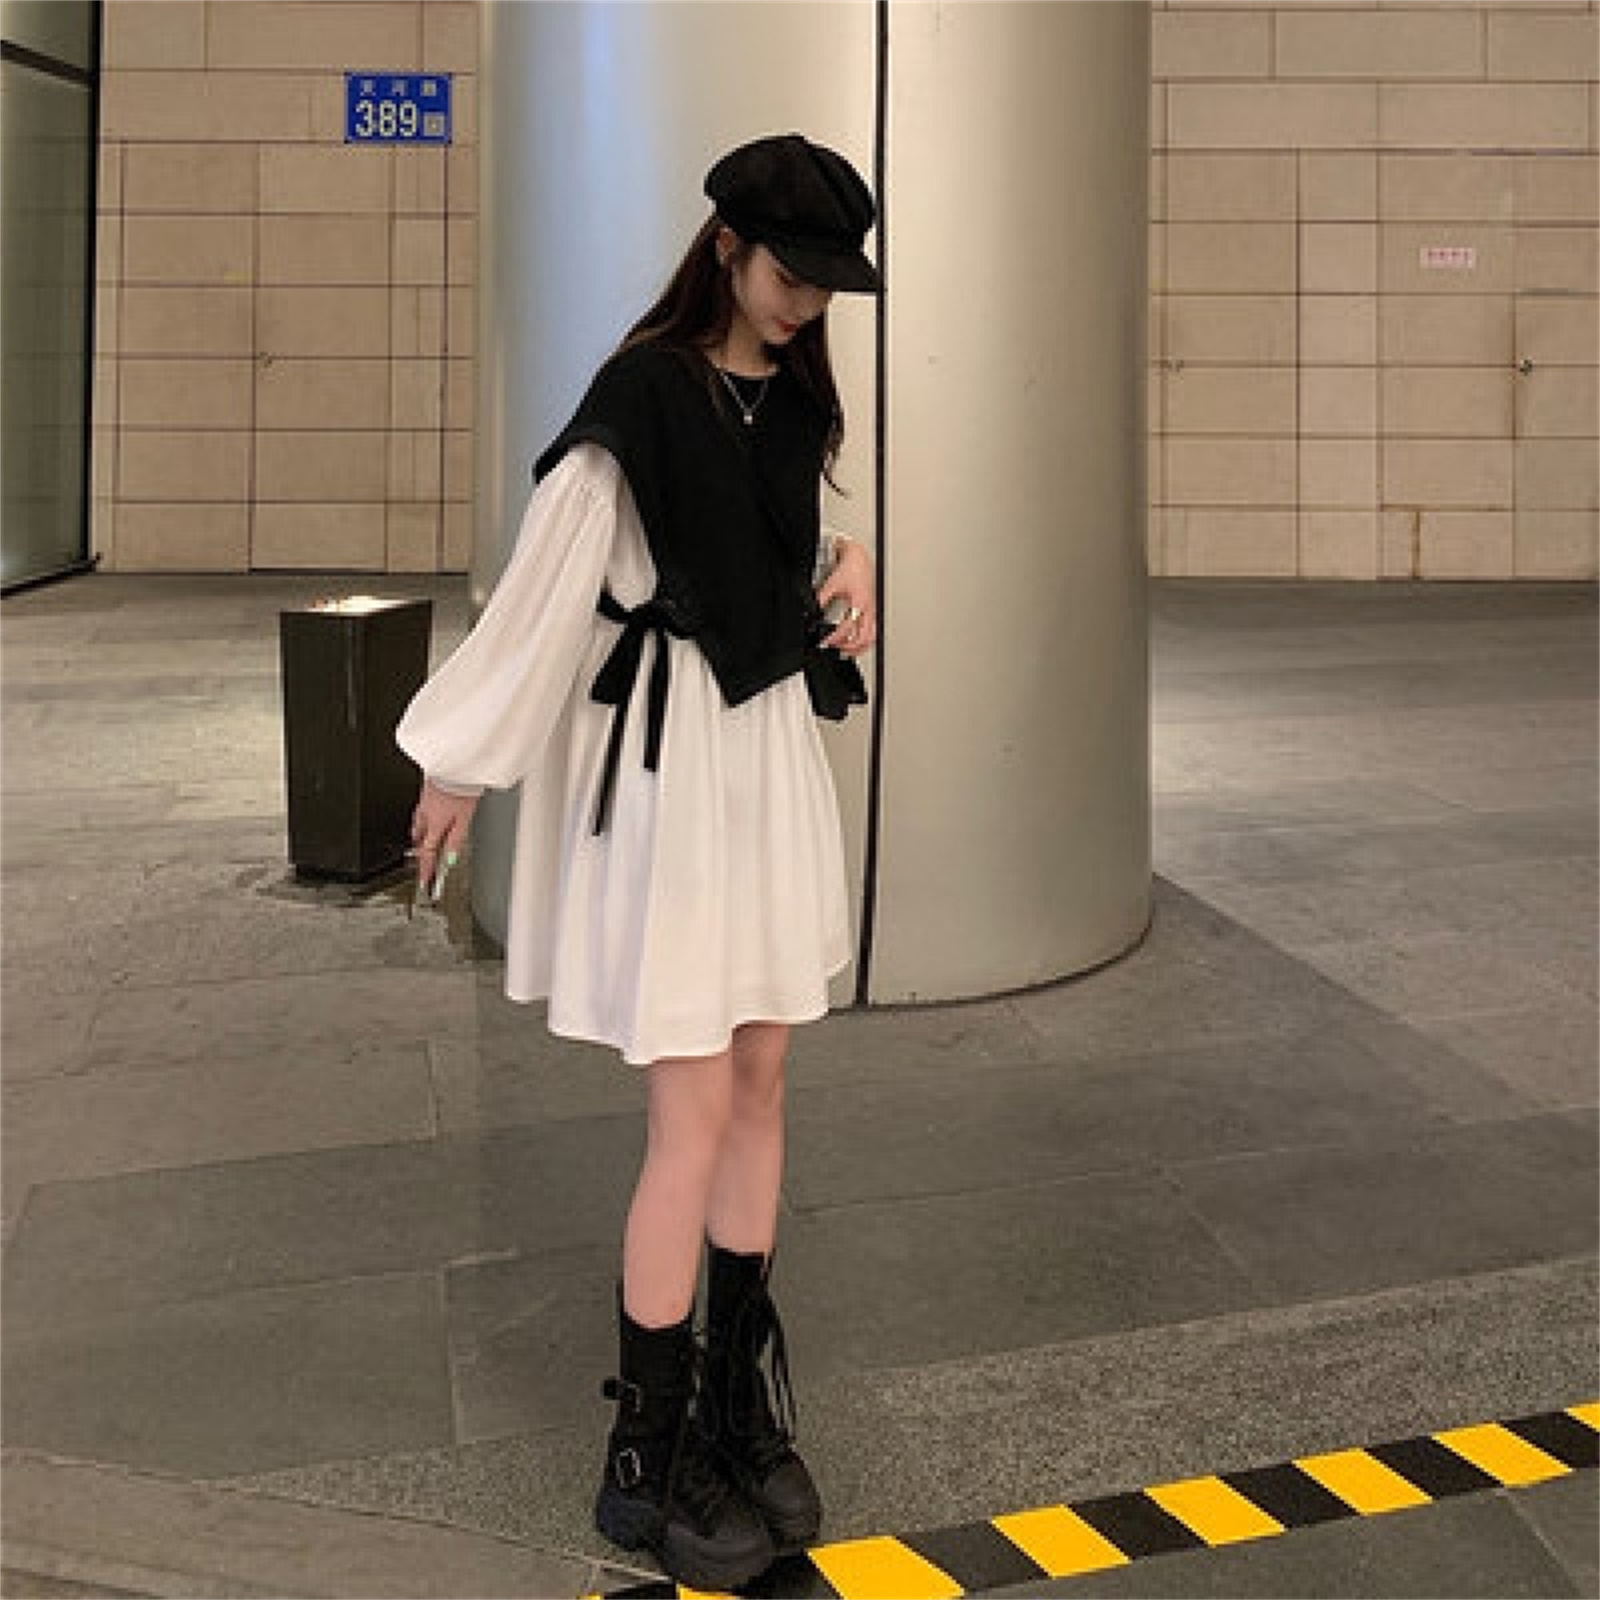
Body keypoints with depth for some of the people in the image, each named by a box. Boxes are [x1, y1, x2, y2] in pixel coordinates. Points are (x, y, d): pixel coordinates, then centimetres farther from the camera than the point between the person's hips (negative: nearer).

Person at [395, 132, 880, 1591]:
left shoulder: (794, 394, 9)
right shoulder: (644, 393, -14)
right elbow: (551, 573, -12)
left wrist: (850, 568, 2)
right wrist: (464, 763, -7)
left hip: (777, 746, 8)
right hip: (673, 758, -7)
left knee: (760, 1086, 11)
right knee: (697, 1113, -6)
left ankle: (743, 1407, 23)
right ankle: (647, 1459, 7)